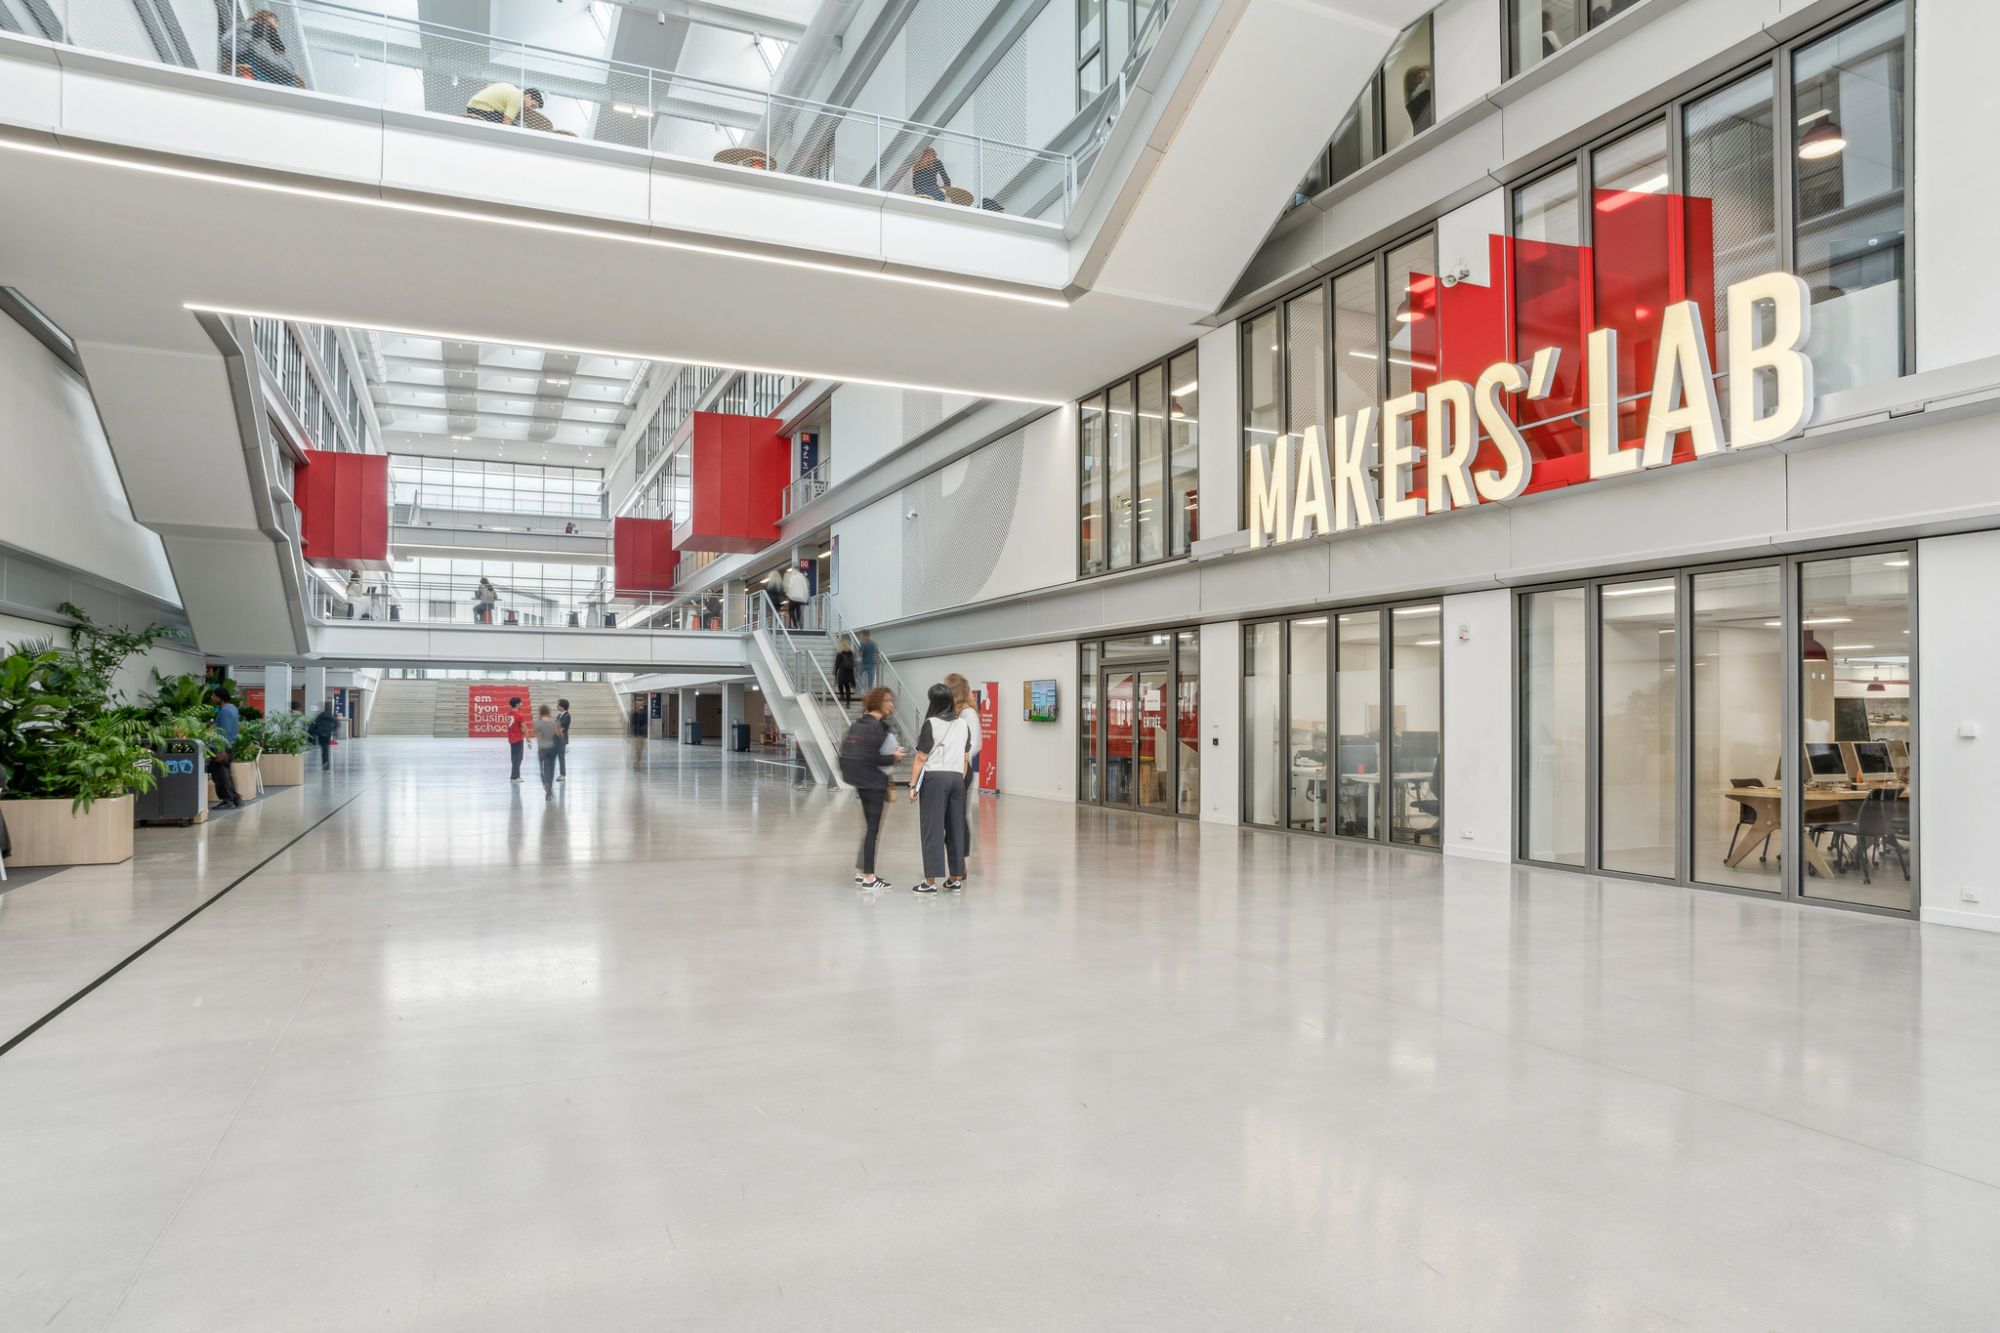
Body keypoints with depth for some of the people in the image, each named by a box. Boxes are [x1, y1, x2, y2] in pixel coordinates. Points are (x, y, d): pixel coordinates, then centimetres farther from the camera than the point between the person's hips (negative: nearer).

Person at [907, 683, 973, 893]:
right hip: (957, 778, 5)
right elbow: (966, 758, 11)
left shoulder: (931, 724, -7)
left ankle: (930, 881, -1)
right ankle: (956, 878, 15)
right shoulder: (963, 724, 8)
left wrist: (912, 784, -4)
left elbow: (921, 758, -8)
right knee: (955, 828, 10)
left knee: (932, 828, -1)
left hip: (934, 778, -5)